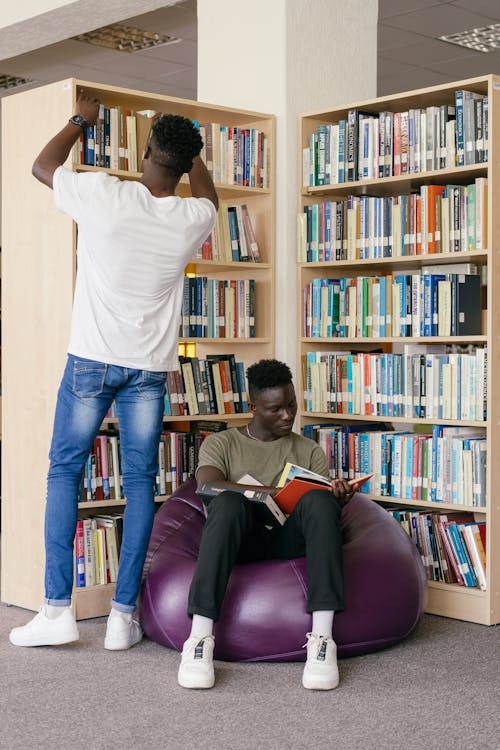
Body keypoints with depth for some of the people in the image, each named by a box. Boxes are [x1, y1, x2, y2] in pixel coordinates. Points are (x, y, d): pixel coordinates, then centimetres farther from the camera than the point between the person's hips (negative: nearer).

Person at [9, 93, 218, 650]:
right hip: (150, 366, 2)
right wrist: (185, 147, 35)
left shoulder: (103, 196, -12)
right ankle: (123, 615, 7)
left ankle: (57, 609, 3)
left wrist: (80, 119, 22)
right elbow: (206, 191, 24)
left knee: (64, 470, 7)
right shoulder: (193, 218, -4)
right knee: (140, 481, 7)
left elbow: (42, 165, 8)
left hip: (92, 358, -2)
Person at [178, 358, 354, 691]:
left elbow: (321, 508, 9)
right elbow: (207, 487, -9)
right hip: (240, 542, -1)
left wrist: (337, 502, -15)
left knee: (320, 500, -30)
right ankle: (200, 638, -42)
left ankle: (322, 638, -39)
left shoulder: (309, 451, 21)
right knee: (228, 502, -35)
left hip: (290, 540, 2)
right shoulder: (221, 444, 13)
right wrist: (273, 492, -19)